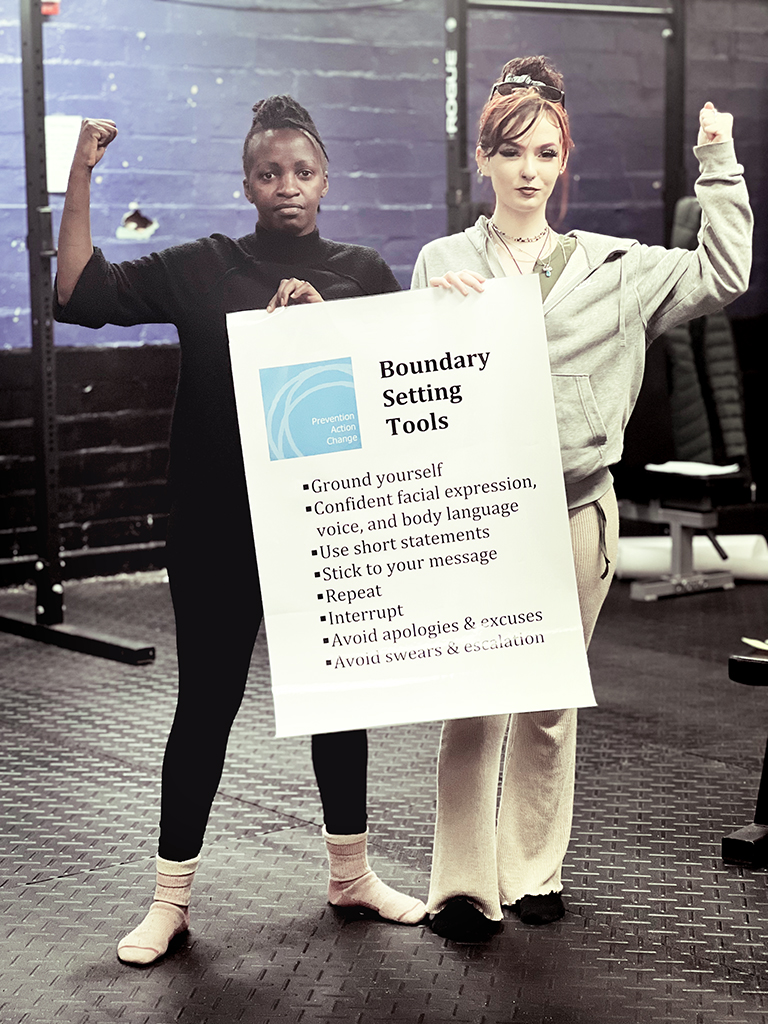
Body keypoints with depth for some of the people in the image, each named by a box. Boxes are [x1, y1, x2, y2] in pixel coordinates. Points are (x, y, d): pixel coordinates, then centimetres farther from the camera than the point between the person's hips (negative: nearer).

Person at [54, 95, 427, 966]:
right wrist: (81, 175, -11)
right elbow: (78, 294, -7)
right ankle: (171, 897, 14)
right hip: (218, 527, -2)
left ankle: (350, 872, 30)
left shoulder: (362, 274, 5)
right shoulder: (202, 269, 0)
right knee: (207, 698, 3)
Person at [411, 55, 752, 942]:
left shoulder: (610, 267, 9)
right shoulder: (442, 265, 6)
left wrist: (719, 166, 4)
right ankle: (463, 886, 1)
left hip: (577, 503, 2)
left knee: (551, 700, 9)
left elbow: (722, 276, 5)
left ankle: (534, 870, 22)